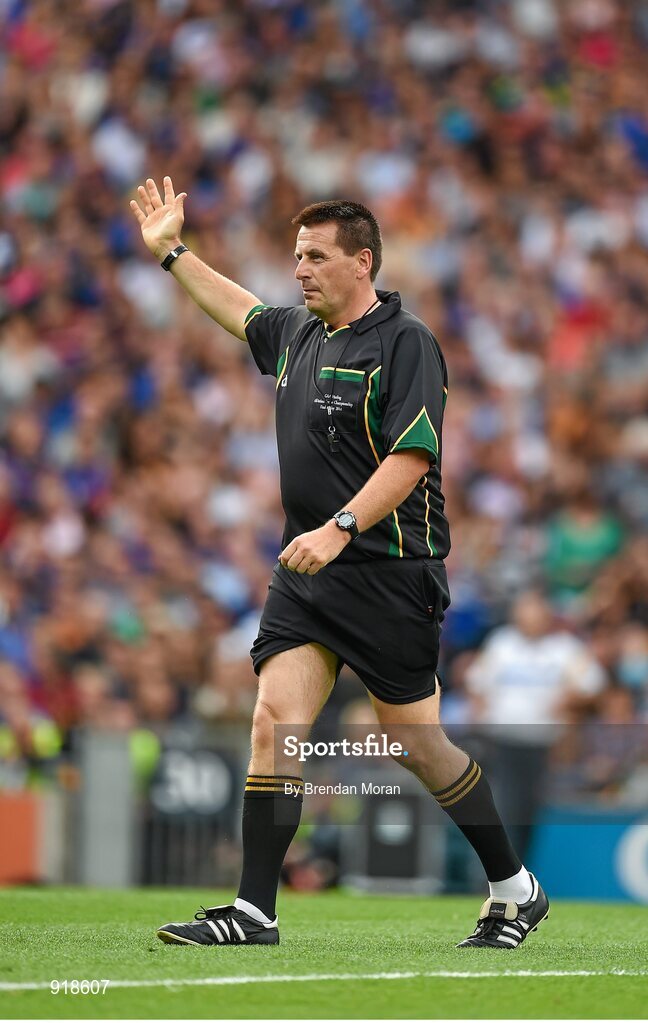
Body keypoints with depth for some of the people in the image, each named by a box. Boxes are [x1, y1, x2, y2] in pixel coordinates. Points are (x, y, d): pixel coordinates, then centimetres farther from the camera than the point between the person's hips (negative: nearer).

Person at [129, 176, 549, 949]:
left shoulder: (404, 342, -10)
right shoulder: (297, 334, 13)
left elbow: (410, 458, -19)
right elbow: (240, 311, 35)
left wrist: (340, 528, -28)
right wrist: (170, 252, 38)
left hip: (388, 573, -7)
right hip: (306, 574, 7)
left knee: (416, 745, 0)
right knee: (274, 721, -7)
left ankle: (514, 891, 17)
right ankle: (255, 911, -8)